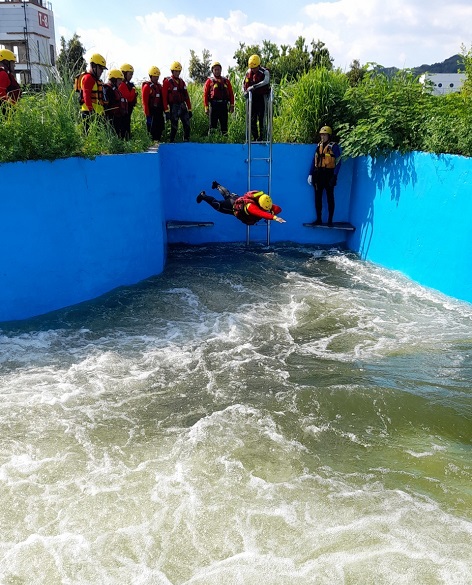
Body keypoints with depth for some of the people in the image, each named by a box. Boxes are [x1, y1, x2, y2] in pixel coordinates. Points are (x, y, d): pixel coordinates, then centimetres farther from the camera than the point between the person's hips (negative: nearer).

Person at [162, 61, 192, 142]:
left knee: (187, 125, 2)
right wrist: (166, 111, -17)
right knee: (174, 127, -4)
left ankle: (186, 142, 11)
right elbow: (164, 97, -10)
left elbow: (186, 97, 15)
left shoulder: (182, 82, 14)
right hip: (174, 107, -6)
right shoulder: (167, 82, -5)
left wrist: (189, 109, 12)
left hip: (183, 106, 6)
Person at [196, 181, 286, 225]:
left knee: (228, 196, 36)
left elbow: (278, 208, -32)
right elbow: (260, 214, -70)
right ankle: (203, 195, 47)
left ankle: (217, 185, 64)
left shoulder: (267, 204, -32)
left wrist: (272, 212, -54)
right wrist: (274, 217, -82)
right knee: (217, 205, 21)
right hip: (233, 205, -6)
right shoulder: (251, 206, -52)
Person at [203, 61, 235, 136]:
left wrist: (232, 105, 2)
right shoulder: (209, 81, 5)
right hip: (214, 105, -3)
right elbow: (205, 95, 0)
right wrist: (206, 108, -8)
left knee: (224, 125, 7)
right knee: (213, 125, -1)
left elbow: (231, 93, 11)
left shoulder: (226, 81, 13)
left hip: (224, 105, 3)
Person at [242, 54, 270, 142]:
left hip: (262, 97, -5)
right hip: (252, 98, 5)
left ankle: (261, 136, 0)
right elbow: (244, 83, 21)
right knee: (252, 119, 5)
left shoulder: (264, 72, -8)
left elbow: (266, 81, -29)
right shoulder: (248, 72, 9)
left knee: (261, 118, -6)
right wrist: (245, 91, 1)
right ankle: (255, 137, 14)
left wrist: (254, 86, -35)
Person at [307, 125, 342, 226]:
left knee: (330, 197, 2)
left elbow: (338, 162, -10)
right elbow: (314, 160, 12)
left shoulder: (334, 146, -6)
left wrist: (334, 176, -18)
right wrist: (310, 174, 5)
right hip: (318, 174, 6)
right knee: (317, 197, 7)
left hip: (329, 174, -5)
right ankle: (318, 219, 15)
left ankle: (330, 220, 7)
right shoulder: (319, 146, 11)